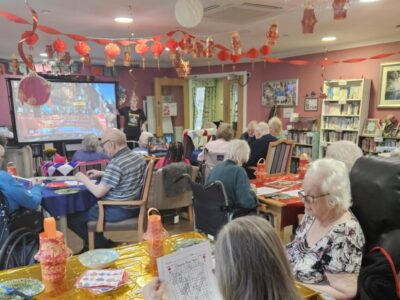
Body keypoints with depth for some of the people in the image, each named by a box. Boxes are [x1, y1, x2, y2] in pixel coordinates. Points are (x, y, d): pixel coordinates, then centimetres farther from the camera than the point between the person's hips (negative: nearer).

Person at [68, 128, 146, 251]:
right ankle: (102, 243, 33)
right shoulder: (138, 157, 3)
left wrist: (84, 179, -5)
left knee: (72, 218, 3)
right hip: (133, 207, 9)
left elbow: (98, 192, -21)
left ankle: (105, 246, 14)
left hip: (118, 211, -9)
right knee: (89, 207, 29)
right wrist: (101, 174, 16)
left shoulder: (116, 163, -25)